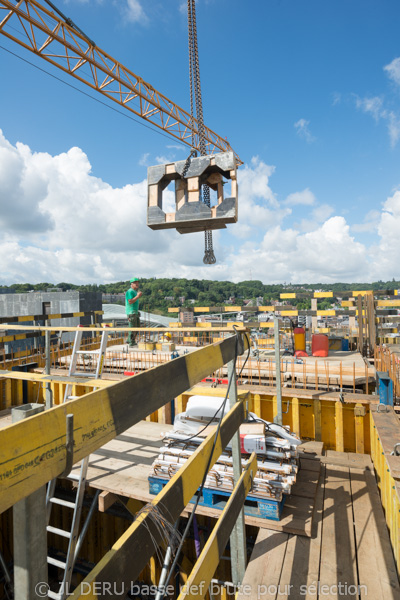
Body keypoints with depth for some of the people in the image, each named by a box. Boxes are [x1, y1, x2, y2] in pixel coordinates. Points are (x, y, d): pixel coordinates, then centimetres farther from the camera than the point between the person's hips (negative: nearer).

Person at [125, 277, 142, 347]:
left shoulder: (135, 291, 19)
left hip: (135, 312, 10)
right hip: (131, 312, -10)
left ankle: (129, 340, 25)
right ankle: (131, 343, 2)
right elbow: (130, 301, -24)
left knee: (137, 327, 14)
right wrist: (138, 296, -21)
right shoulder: (130, 291, -13)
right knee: (133, 328, -7)